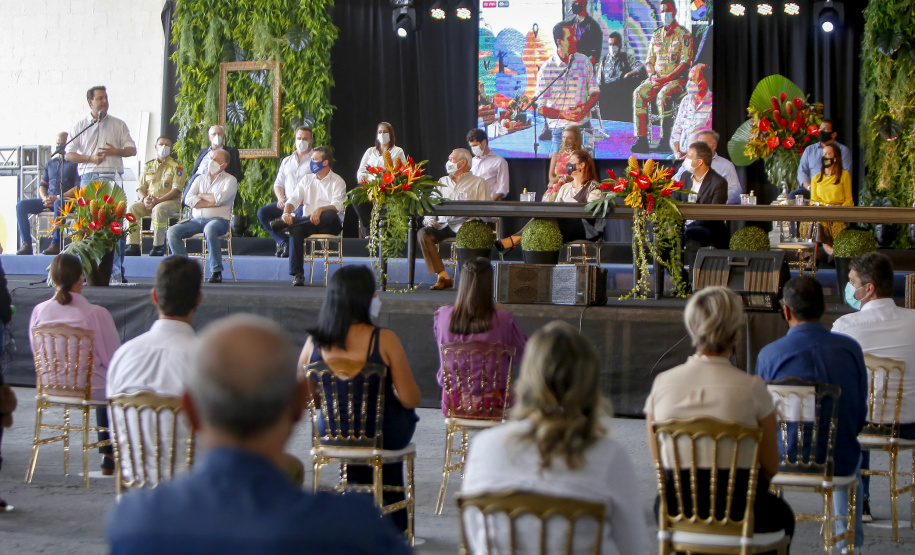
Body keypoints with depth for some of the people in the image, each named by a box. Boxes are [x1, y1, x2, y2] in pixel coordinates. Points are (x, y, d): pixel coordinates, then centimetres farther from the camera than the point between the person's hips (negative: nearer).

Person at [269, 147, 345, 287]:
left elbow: (337, 206, -12)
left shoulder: (337, 181, 5)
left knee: (329, 215, -39)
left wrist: (320, 210, -32)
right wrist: (286, 212, -13)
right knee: (296, 229, -32)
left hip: (329, 226, -3)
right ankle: (297, 274, -32)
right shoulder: (307, 179, 21)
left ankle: (283, 224, -35)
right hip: (307, 222, 3)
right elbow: (293, 199, 11)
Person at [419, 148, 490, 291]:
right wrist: (430, 220, -1)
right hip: (443, 225, 4)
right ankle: (443, 277, -27)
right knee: (423, 233, -26)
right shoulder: (442, 182, 27)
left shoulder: (478, 183, 12)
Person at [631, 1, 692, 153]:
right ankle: (641, 139, -27)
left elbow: (685, 62, -9)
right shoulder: (656, 35, 15)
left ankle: (666, 139, -29)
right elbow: (649, 60, 16)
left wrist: (667, 78, -18)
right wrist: (652, 75, -5)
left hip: (676, 79, -5)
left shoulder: (684, 35, -2)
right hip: (657, 78, 5)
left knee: (663, 96, -36)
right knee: (639, 94, -24)